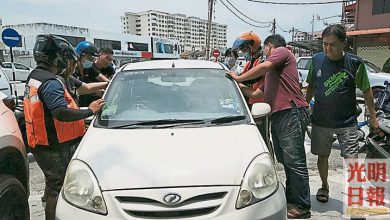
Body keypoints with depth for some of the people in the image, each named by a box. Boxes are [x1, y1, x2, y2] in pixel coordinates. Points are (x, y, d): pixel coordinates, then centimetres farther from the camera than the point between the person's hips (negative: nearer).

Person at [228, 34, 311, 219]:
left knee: (295, 162, -8)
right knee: (285, 161, 13)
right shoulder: (271, 74, 33)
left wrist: (239, 78, -7)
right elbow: (256, 93, 32)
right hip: (277, 117, 10)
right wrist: (238, 86, 30)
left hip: (291, 113, -10)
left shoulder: (282, 51, 5)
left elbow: (265, 66, -15)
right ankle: (291, 200, 23)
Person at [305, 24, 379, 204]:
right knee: (322, 156, 14)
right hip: (320, 121, 3)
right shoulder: (316, 60, -2)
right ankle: (324, 187, 36)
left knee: (351, 159, -2)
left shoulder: (355, 63, -8)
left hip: (347, 123, -2)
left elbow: (366, 91, 1)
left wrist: (373, 117, 4)